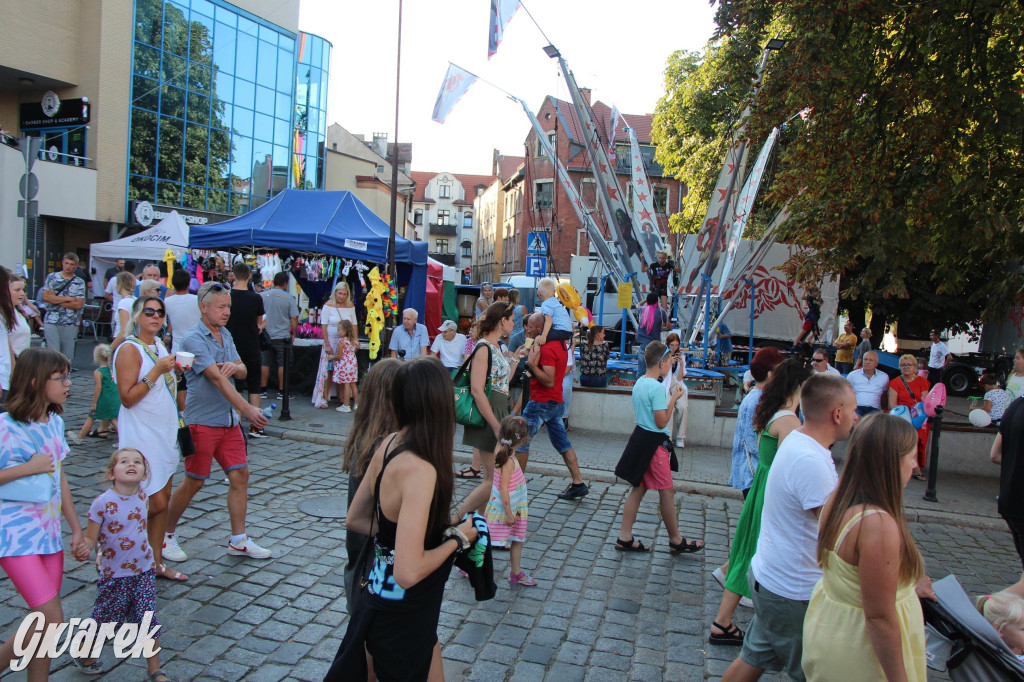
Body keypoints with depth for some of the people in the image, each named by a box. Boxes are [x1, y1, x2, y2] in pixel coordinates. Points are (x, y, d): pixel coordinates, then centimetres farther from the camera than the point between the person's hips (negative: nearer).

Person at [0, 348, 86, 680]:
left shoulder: (55, 422, 6)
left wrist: (76, 528, 14)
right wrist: (29, 468, -18)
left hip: (49, 533, 7)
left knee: (46, 621, 11)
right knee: (51, 618, -10)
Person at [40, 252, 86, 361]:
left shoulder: (79, 283, 6)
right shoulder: (52, 277, 7)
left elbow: (79, 305, -5)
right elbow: (45, 297, -5)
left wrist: (56, 299, -8)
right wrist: (68, 298, -8)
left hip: (70, 324, 1)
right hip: (51, 322, -1)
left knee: (67, 356, 5)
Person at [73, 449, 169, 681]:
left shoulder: (142, 496, -4)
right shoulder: (102, 503, -18)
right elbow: (90, 538, -14)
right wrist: (85, 550, -35)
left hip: (144, 571, 3)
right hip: (114, 575, -3)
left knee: (148, 619, 5)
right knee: (105, 620, 11)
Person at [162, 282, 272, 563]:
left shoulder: (226, 335, 11)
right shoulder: (194, 339, -14)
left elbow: (242, 371, 15)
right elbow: (216, 378, -23)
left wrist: (235, 366, -10)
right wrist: (246, 408, -31)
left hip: (229, 421, 7)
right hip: (202, 422, -7)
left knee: (240, 476, 6)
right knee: (194, 482, 3)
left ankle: (238, 540, 16)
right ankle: (166, 535, 23)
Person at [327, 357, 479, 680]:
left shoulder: (389, 444, -5)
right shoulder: (420, 470, -30)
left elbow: (354, 519, 7)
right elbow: (408, 572, -32)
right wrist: (457, 539, -17)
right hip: (400, 618, -8)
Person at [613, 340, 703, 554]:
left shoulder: (639, 382, 9)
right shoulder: (657, 387, -19)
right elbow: (661, 422, -21)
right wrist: (673, 399, -12)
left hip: (640, 437, 9)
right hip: (654, 442, -9)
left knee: (638, 487, 12)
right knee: (666, 491, 4)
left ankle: (625, 537, 15)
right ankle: (676, 541, 18)